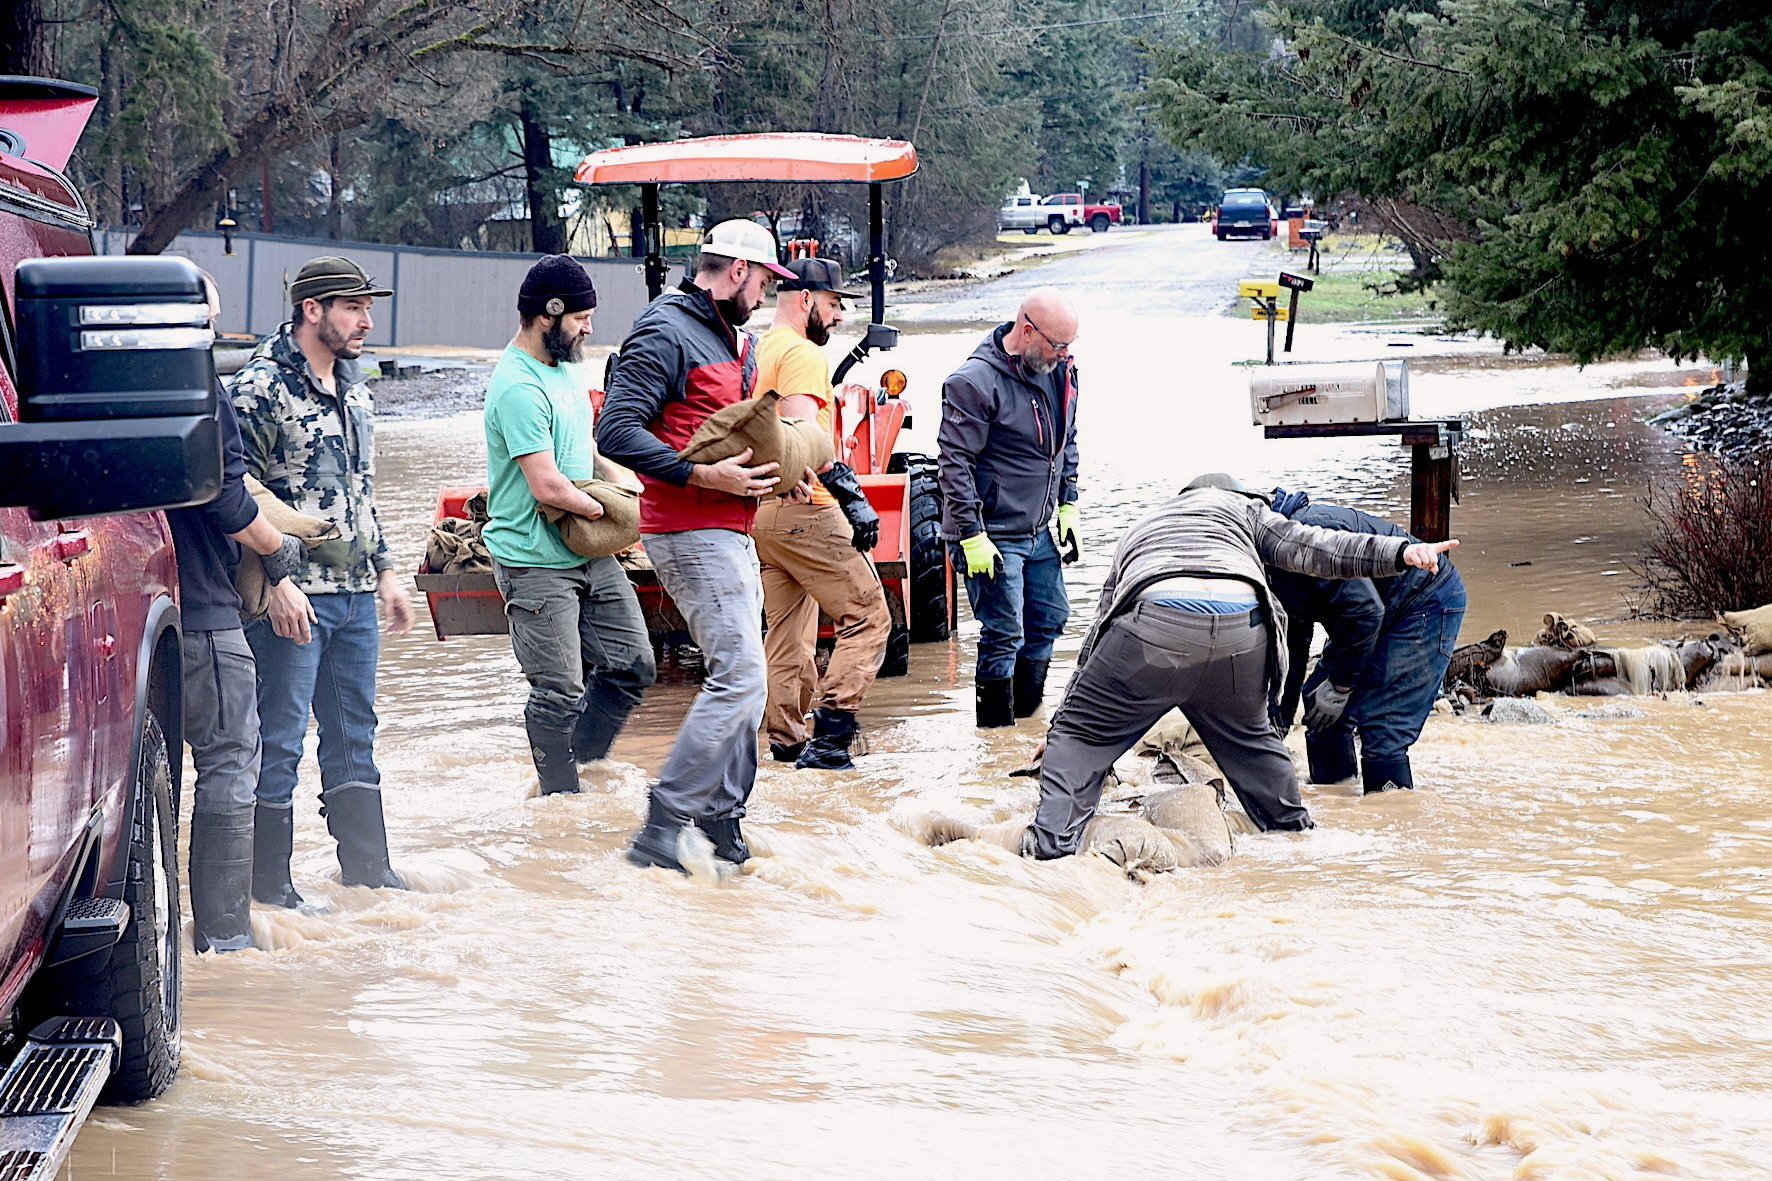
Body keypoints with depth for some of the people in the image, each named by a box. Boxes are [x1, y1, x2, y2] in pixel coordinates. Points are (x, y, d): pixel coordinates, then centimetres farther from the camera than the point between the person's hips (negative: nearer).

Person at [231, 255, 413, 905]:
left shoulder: (352, 389, 15)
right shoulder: (260, 389, -12)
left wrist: (384, 571, 21)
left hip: (355, 593, 8)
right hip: (293, 599, -8)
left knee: (354, 734, 14)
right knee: (279, 740, -2)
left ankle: (366, 868, 23)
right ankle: (269, 883, 5)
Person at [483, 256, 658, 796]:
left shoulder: (561, 367, 11)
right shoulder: (518, 387, -20)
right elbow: (547, 485, -24)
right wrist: (604, 510, -9)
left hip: (592, 556, 9)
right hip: (537, 564, -9)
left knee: (632, 665, 10)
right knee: (559, 692, -3)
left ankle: (582, 765, 25)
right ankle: (561, 793, 12)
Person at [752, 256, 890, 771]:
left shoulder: (754, 350, 17)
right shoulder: (801, 353, -12)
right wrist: (851, 494, -27)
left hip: (761, 511, 9)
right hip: (804, 511, -9)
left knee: (788, 632, 14)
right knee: (868, 617, -6)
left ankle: (786, 740, 15)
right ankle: (829, 735, -14)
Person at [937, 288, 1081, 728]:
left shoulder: (1060, 371, 4)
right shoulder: (975, 382, -20)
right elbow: (954, 462, -19)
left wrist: (1068, 505, 15)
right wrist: (972, 536, -21)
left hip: (1039, 530, 8)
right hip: (994, 536, -8)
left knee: (1049, 619, 16)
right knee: (1004, 636, -6)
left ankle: (1026, 712, 32)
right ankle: (997, 733, 5)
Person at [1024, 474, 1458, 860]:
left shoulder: (1138, 531, 41)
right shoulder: (1239, 505, 36)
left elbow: (1100, 627, 41)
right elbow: (1308, 547, 21)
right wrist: (1402, 552, 17)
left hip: (1157, 619, -1)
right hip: (1243, 627, 1)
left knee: (1080, 733, 11)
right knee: (1249, 737, 27)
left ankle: (1053, 845, -4)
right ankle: (1295, 833, 37)